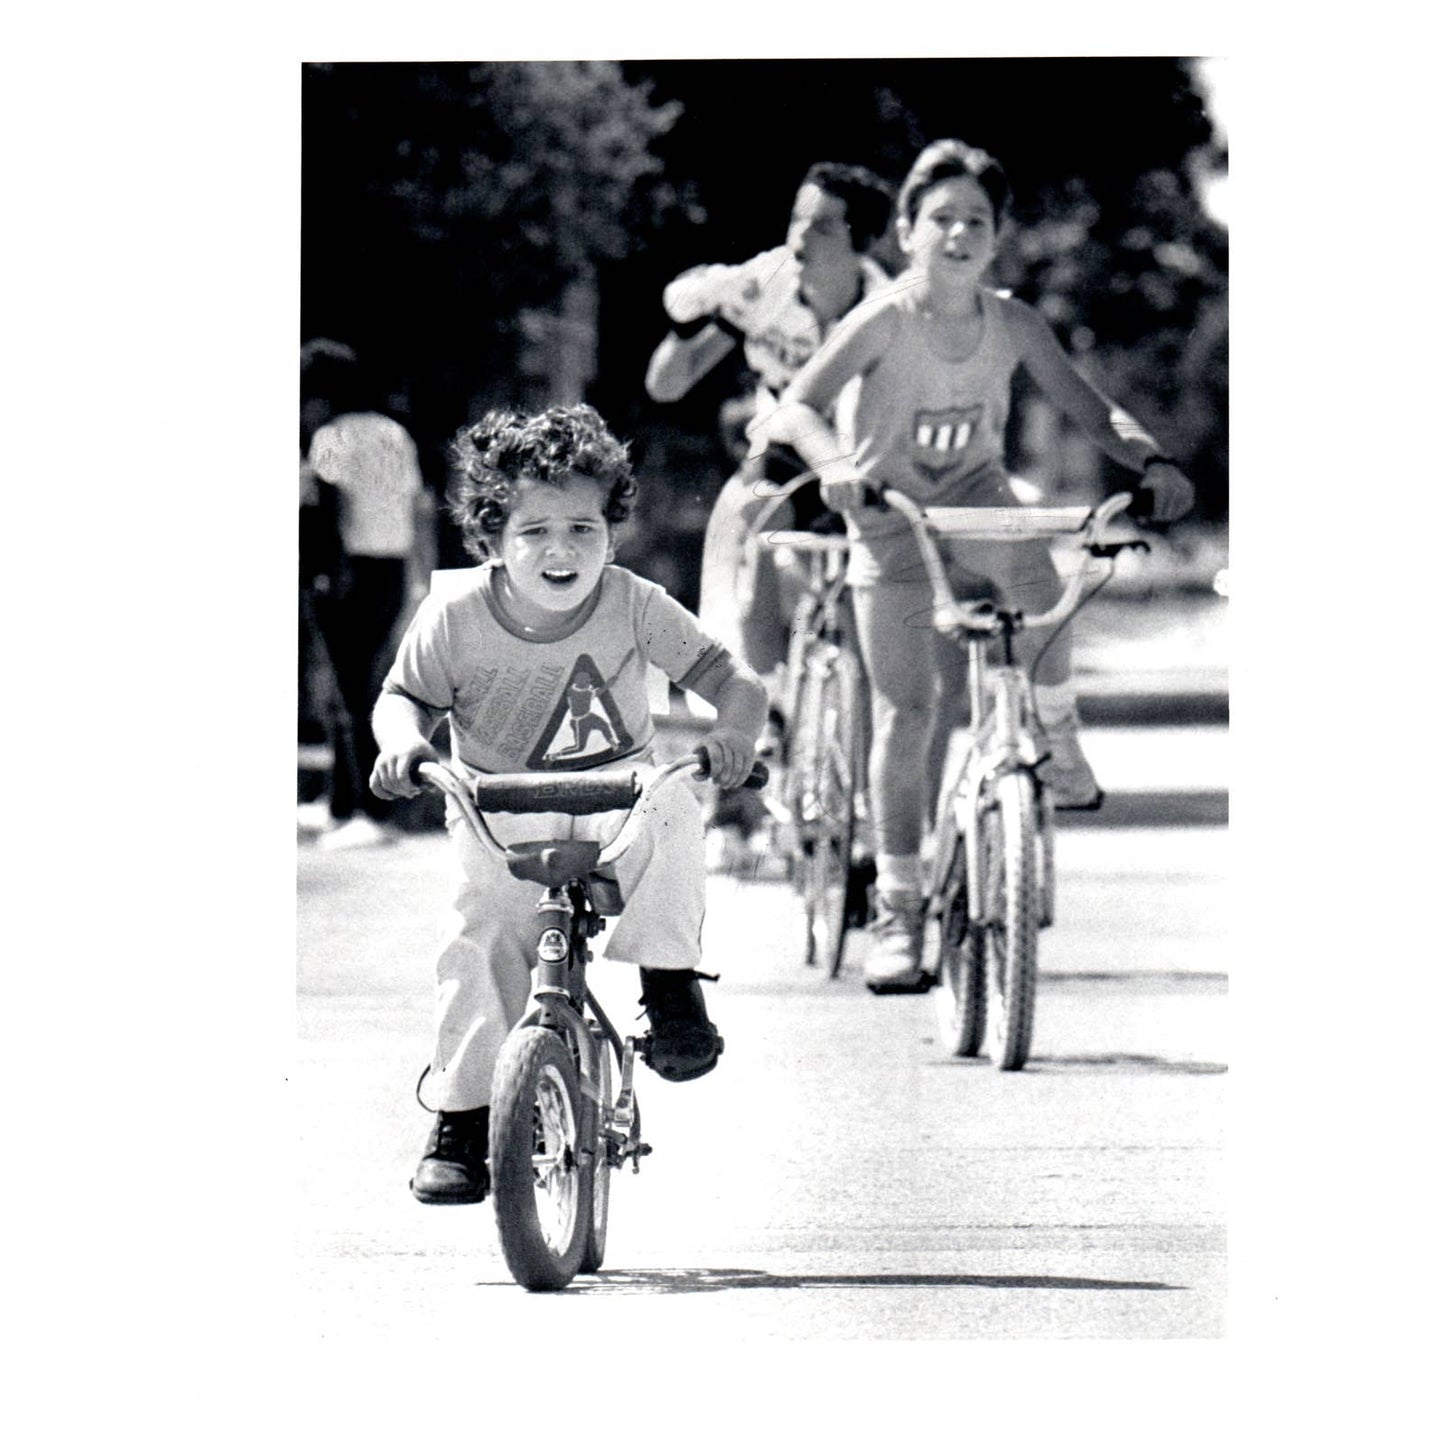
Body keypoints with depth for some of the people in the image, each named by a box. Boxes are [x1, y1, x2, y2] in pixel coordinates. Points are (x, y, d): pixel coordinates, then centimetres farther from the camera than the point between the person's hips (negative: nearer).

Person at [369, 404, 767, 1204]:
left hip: (617, 799, -1)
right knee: (483, 937, -17)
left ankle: (670, 984, -19)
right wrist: (402, 741, -23)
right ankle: (459, 1120, -2)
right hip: (499, 816, 1)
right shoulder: (455, 613, -12)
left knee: (669, 809, -33)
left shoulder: (633, 605, -13)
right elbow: (404, 695, 0)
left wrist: (733, 731, -34)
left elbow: (731, 678, -12)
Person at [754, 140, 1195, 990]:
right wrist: (837, 463, -47)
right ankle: (899, 904, 1)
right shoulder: (884, 322, -16)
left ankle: (1057, 738, -9)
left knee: (1030, 569, -33)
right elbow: (800, 404, -27)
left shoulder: (1013, 325, -7)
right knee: (908, 710, -7)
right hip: (891, 517, -2)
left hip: (977, 502, 2)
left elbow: (1091, 411, -6)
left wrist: (1150, 459, -25)